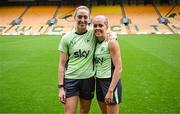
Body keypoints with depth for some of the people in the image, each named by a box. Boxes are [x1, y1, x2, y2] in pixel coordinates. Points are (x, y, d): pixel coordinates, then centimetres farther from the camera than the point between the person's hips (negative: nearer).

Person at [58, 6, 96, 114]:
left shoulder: (93, 34, -3)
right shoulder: (66, 38, -3)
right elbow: (62, 64, -1)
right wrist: (61, 87, -5)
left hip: (88, 79, 2)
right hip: (71, 80, -1)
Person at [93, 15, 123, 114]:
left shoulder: (111, 43, -14)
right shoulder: (96, 43, 7)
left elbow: (119, 68, -18)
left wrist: (110, 90, -20)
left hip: (110, 82, -7)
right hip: (99, 81, 7)